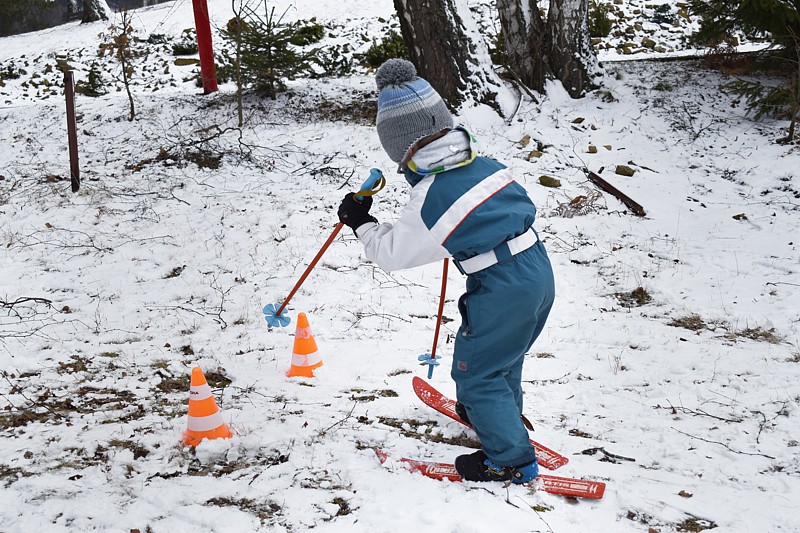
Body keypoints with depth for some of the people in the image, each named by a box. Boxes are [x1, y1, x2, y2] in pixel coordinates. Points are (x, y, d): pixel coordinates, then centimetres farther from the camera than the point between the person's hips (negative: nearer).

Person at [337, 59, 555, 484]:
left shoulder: (428, 199, -17)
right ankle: (502, 413, 51)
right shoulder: (485, 164, 2)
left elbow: (392, 253, -4)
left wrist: (361, 224, 12)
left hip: (503, 290, -8)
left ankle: (512, 460, 14)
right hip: (540, 270, 8)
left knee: (475, 371, 8)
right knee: (502, 353, 29)